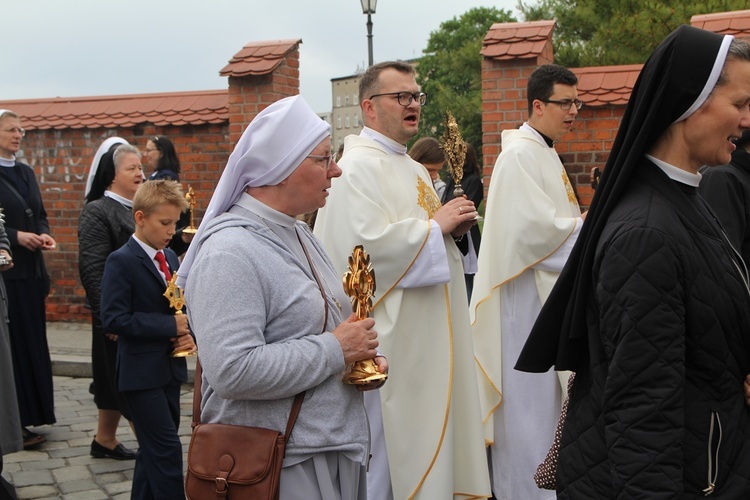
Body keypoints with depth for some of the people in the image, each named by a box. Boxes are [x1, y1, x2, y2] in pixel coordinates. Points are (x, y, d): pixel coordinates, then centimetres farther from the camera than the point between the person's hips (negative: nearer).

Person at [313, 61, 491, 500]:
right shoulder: (359, 166, -13)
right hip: (390, 335, -9)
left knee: (425, 431, 15)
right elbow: (367, 243, -26)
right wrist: (435, 225, -17)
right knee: (391, 444, -2)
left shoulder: (413, 169, 17)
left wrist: (455, 229, 3)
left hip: (426, 333, 10)